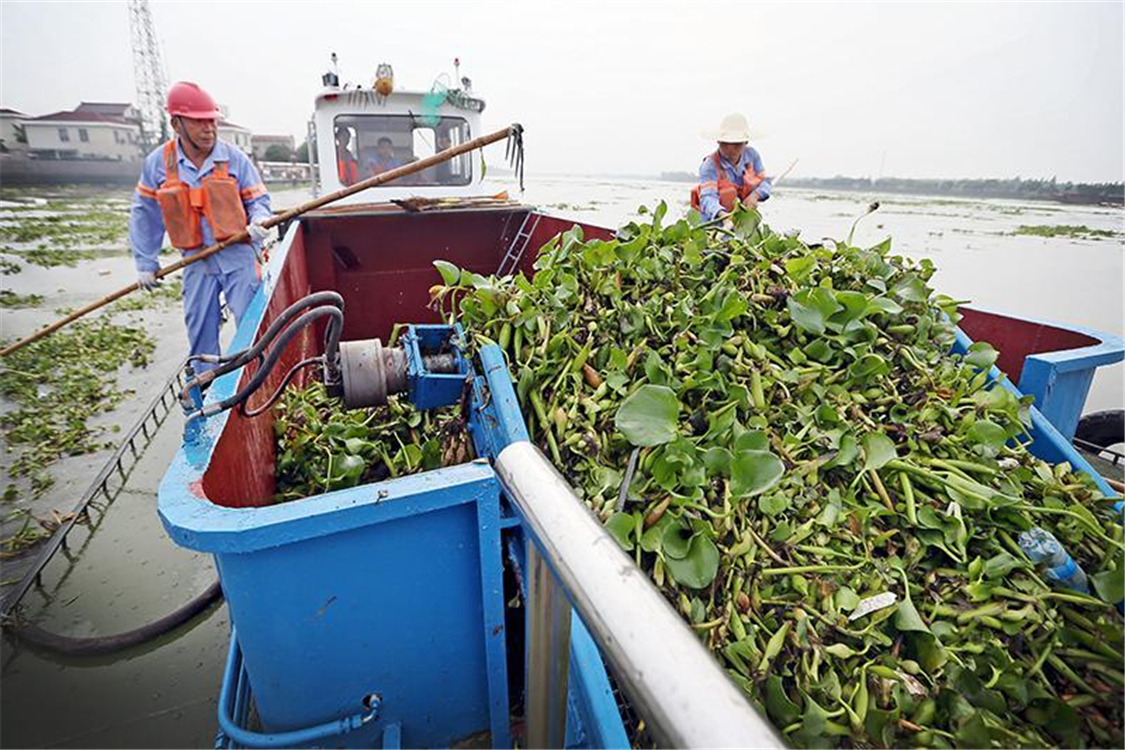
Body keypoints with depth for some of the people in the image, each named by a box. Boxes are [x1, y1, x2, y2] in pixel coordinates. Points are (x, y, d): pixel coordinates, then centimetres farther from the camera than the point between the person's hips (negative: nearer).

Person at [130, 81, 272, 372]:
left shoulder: (234, 158, -3)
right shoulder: (157, 162, 2)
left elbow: (258, 199, 5)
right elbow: (144, 214, 12)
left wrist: (258, 221, -20)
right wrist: (145, 263, 13)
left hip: (239, 253, -2)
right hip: (197, 259, 2)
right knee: (200, 330, 8)